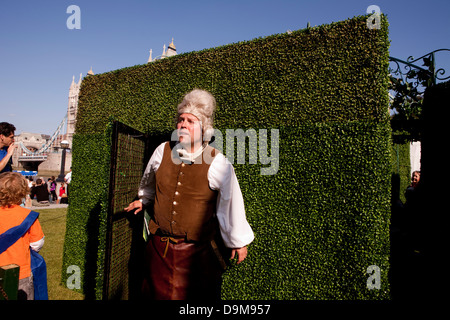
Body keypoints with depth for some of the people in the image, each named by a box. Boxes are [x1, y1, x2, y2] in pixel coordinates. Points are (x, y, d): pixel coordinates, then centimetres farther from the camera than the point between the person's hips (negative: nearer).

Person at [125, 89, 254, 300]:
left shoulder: (218, 164, -14)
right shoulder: (162, 151, -3)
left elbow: (231, 204, -4)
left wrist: (238, 242, 4)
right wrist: (143, 200, 33)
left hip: (196, 251, -3)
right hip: (159, 245, 4)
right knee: (157, 293, 20)